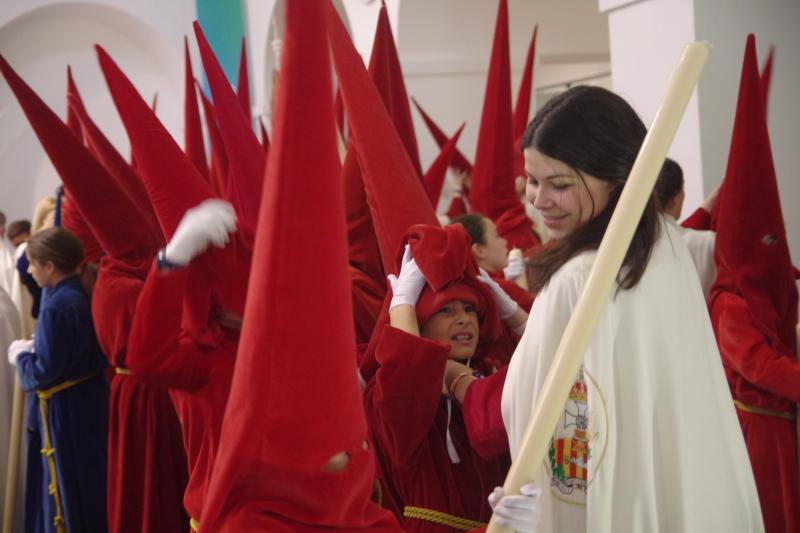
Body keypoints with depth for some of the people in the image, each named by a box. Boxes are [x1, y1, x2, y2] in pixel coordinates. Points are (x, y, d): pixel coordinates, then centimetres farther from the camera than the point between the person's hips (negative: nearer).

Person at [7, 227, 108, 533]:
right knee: (91, 484, 20)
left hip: (64, 412, -8)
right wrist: (36, 347, 8)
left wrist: (20, 356, -4)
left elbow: (42, 374, -21)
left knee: (67, 491, 6)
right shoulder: (86, 295, 2)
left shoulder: (56, 309, -23)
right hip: (91, 398, 8)